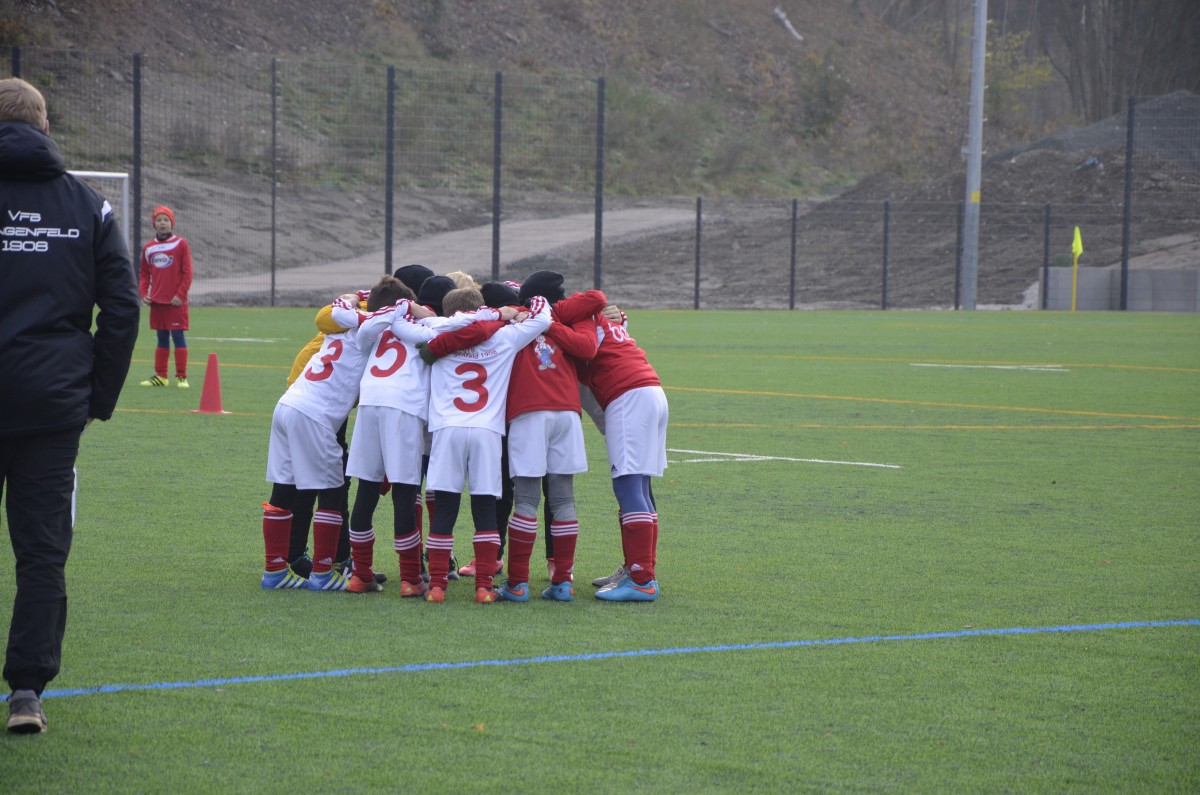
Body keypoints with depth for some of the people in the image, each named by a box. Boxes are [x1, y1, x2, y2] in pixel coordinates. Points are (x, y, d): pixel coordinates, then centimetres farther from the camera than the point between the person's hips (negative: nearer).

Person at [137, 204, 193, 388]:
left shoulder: (180, 244, -2)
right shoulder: (148, 248, 10)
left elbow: (187, 273, -5)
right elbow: (144, 274, 16)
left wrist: (180, 294, -12)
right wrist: (143, 293, 2)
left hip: (176, 302, -4)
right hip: (156, 301, 4)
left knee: (178, 336, -6)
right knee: (162, 338, 10)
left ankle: (181, 376, -5)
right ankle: (160, 376, 15)